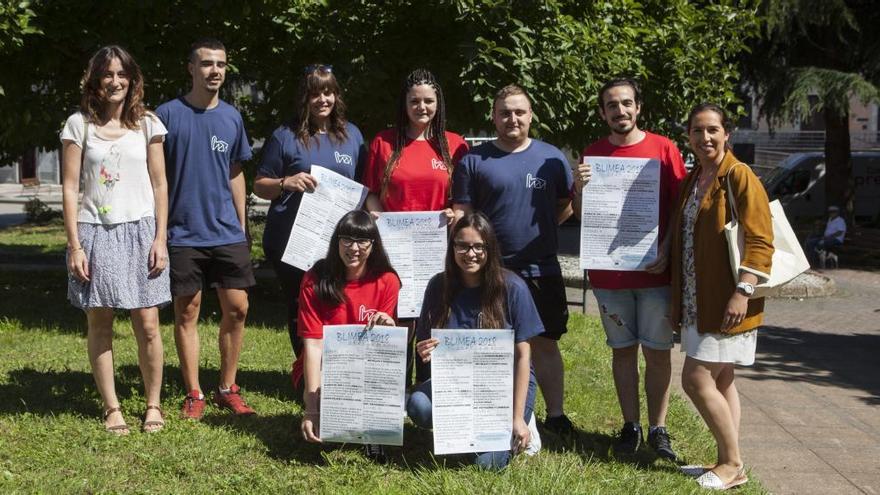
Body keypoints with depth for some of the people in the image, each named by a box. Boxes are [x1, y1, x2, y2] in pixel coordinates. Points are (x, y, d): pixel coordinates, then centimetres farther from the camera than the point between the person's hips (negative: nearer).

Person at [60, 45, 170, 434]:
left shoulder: (147, 124, 7)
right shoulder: (79, 124, 3)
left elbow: (160, 185, 7)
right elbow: (70, 188, 1)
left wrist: (160, 239, -1)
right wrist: (75, 245, -6)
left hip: (140, 231, 0)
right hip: (96, 232, 0)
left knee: (148, 325, -2)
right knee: (99, 325, 4)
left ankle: (153, 405, 12)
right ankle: (112, 409, 15)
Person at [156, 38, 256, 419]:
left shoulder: (232, 117, 7)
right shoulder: (169, 114, -5)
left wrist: (242, 226, 12)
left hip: (228, 233, 3)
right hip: (182, 234, -3)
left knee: (237, 309, 4)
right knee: (187, 312, 4)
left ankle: (227, 388, 18)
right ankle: (193, 394, 13)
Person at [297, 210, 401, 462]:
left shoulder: (386, 281, -5)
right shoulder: (316, 280, -11)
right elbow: (313, 344, -18)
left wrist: (388, 327, -28)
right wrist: (312, 407, -27)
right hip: (321, 370, -1)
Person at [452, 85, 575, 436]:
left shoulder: (551, 158, 7)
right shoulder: (474, 160, 3)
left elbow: (567, 206, 14)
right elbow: (461, 214, 2)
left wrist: (541, 227, -5)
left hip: (541, 270, 1)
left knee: (545, 342, 8)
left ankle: (555, 415, 16)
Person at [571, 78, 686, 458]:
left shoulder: (663, 149, 0)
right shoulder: (592, 155, 7)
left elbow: (682, 206, 1)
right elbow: (580, 213, 10)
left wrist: (667, 248, -12)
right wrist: (579, 187, -11)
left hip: (656, 270, -2)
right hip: (609, 273, 2)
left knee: (657, 352, 2)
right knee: (623, 350, 9)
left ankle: (658, 429, 12)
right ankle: (630, 426, 18)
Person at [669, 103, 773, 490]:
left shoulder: (739, 177, -11)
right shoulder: (691, 181, 13)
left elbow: (759, 241, -17)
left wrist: (742, 292, -24)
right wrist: (678, 298, 16)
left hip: (724, 301, -8)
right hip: (697, 300, 8)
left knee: (697, 379, -10)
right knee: (720, 381, 13)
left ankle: (732, 464, 3)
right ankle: (728, 462, 21)